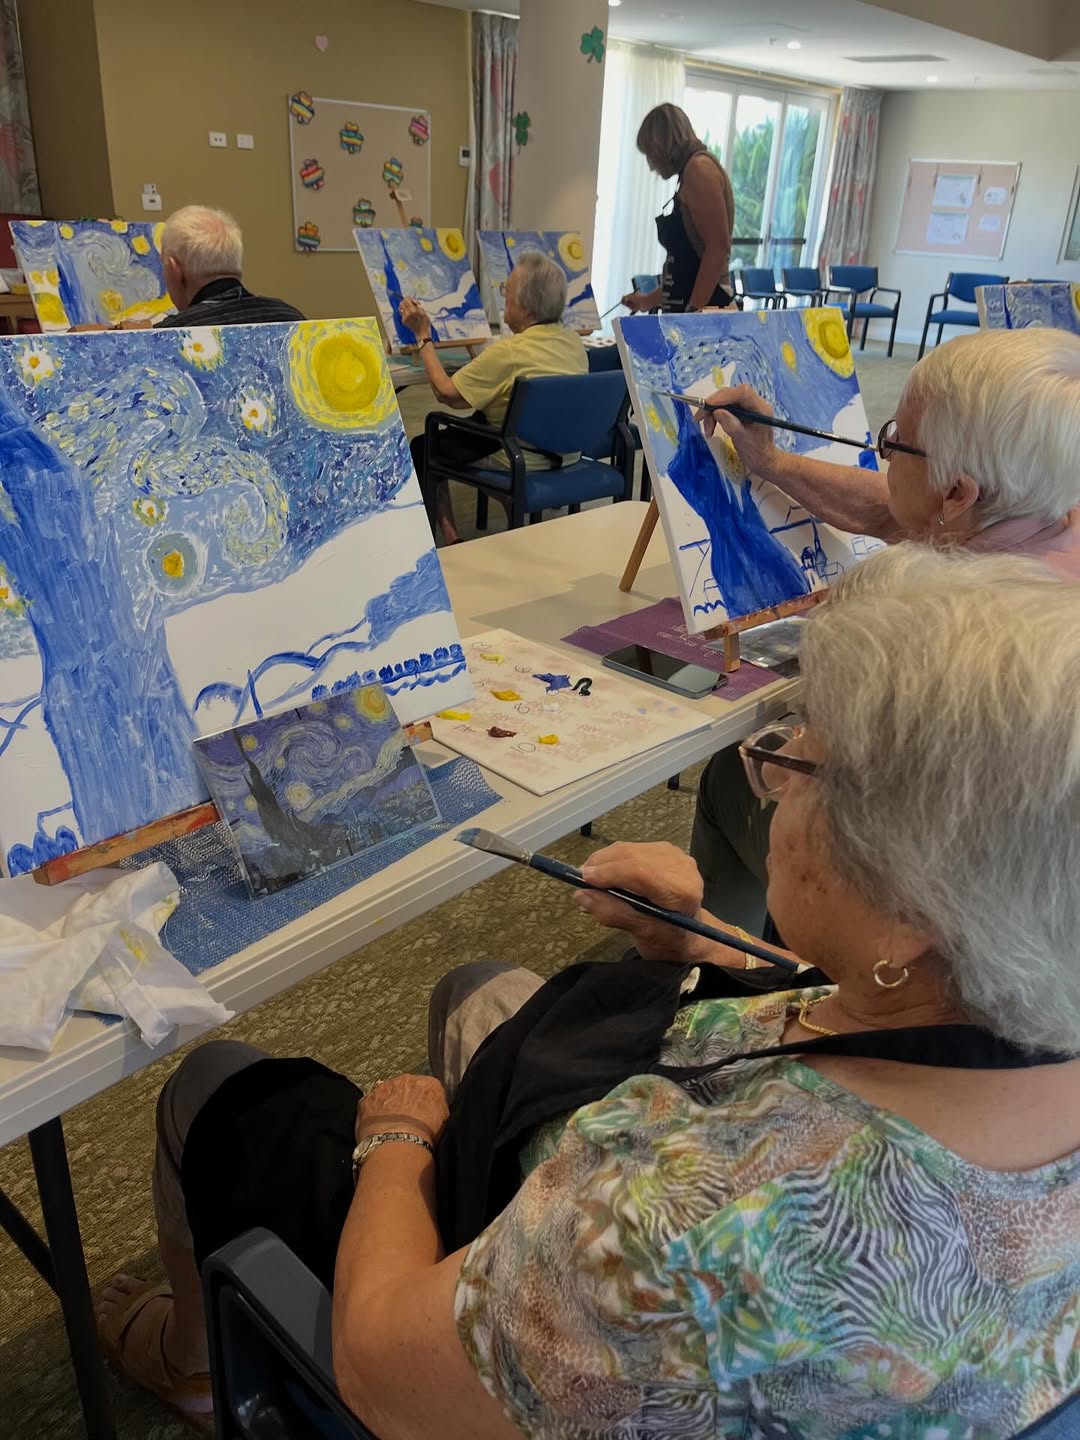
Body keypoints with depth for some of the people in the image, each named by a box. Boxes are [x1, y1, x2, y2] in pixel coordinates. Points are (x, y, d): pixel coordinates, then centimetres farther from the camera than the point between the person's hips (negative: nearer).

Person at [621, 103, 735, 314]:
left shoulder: (699, 167, -5)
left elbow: (718, 247, -15)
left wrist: (694, 312, -19)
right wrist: (649, 300, 37)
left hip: (704, 307, -8)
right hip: (687, 306, 8)